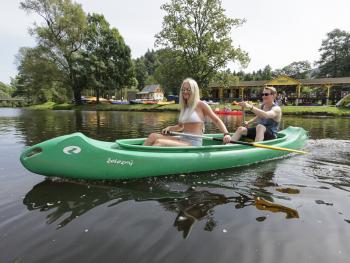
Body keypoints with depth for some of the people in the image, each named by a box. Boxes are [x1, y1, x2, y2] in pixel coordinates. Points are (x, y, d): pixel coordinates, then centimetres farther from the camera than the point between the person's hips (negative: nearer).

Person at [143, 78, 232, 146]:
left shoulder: (201, 104, -2)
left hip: (193, 143, -6)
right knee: (153, 136, -13)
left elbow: (216, 120, -1)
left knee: (159, 142, -26)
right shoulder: (184, 107, 16)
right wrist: (169, 128, 7)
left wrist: (226, 134, -16)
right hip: (182, 139, 7)